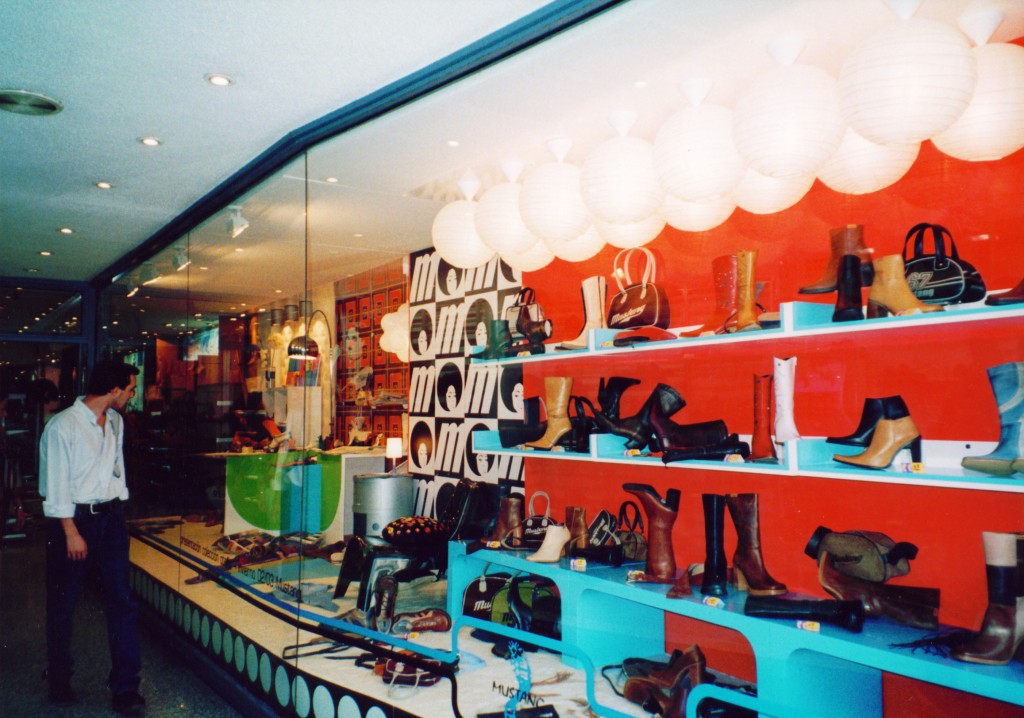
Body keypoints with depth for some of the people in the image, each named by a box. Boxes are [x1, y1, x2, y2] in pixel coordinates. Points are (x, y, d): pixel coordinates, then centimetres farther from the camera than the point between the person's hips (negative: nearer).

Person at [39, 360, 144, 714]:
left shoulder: (115, 421, 9)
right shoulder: (63, 426, -13)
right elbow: (56, 486, -13)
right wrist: (71, 533, -14)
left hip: (111, 516, 6)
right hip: (74, 519, -5)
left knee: (121, 599, 1)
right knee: (63, 603, 10)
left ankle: (125, 688, 7)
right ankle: (59, 680, 29)